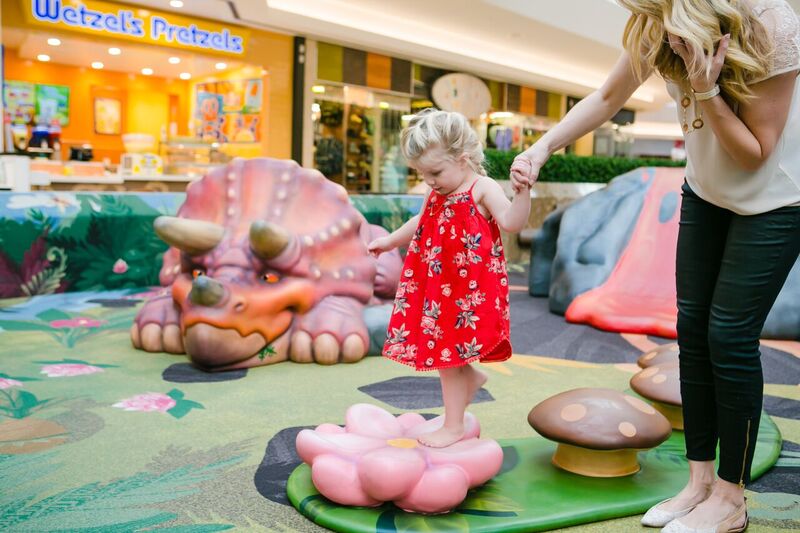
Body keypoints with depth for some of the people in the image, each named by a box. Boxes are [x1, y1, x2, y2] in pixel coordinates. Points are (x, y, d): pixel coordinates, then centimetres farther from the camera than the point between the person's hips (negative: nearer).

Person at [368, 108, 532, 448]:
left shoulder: (483, 189, -11)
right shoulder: (436, 195, 10)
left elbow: (511, 223, -24)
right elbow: (421, 223, 28)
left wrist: (521, 192, -40)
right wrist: (391, 241, 38)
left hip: (469, 290, -7)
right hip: (438, 287, 7)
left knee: (448, 355, -2)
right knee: (447, 352, 13)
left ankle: (454, 426, 12)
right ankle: (470, 377, 43)